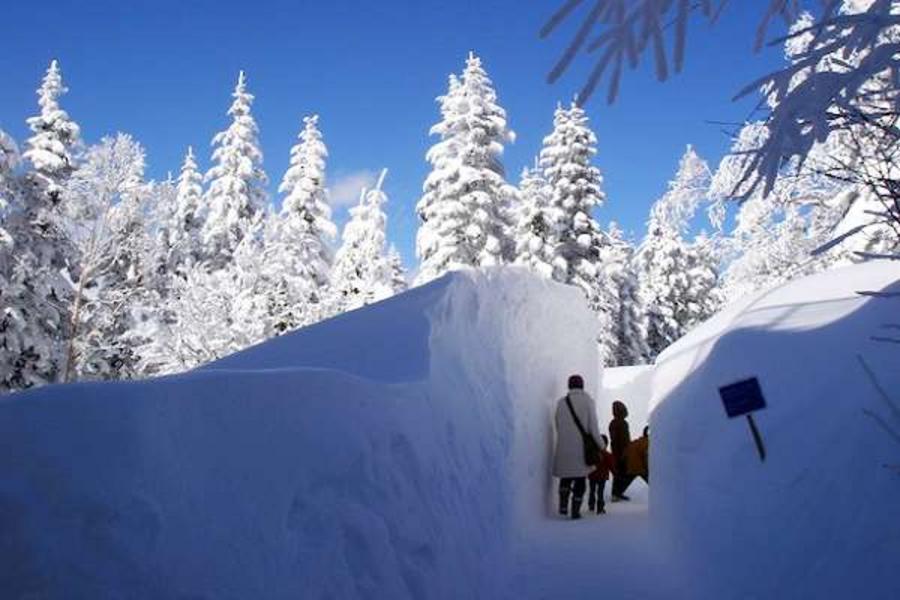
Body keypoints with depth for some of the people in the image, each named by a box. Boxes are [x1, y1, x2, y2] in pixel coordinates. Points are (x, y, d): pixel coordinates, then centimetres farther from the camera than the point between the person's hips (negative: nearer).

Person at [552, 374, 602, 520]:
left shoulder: (561, 402, 4)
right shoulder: (588, 401, -4)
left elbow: (558, 426, 7)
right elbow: (593, 426, -4)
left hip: (564, 447, 2)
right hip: (582, 447, -2)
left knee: (566, 476, 16)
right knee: (580, 479, 8)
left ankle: (563, 505, 2)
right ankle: (575, 510, 6)